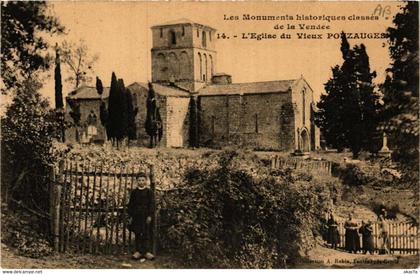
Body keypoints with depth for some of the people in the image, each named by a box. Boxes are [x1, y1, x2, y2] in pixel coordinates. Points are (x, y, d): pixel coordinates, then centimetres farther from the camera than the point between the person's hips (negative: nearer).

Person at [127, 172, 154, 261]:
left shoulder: (148, 191, 2)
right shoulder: (134, 192, 7)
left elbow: (150, 204, 0)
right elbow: (130, 204, 8)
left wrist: (149, 215, -7)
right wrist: (131, 215, 2)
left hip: (145, 215, -2)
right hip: (136, 215, 2)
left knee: (146, 234, -1)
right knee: (137, 234, 4)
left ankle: (146, 251, 4)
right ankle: (138, 251, 9)